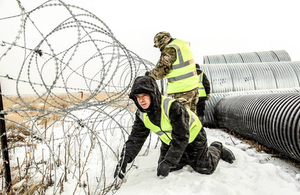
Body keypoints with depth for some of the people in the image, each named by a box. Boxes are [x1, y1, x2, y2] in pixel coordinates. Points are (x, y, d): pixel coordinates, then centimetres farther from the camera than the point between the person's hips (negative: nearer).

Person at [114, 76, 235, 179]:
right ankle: (187, 157, 27)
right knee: (163, 166, 4)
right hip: (169, 141, 6)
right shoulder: (141, 114, -16)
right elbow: (136, 138, -12)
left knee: (205, 168, -5)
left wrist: (168, 162, -41)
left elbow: (181, 138, -38)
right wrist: (124, 159, -24)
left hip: (192, 136, -6)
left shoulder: (173, 107, -38)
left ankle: (216, 149, 27)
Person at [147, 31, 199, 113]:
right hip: (193, 85, 9)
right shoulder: (183, 44, 13)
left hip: (181, 90, -9)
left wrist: (149, 74, 6)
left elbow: (160, 72, -13)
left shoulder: (170, 50, -14)